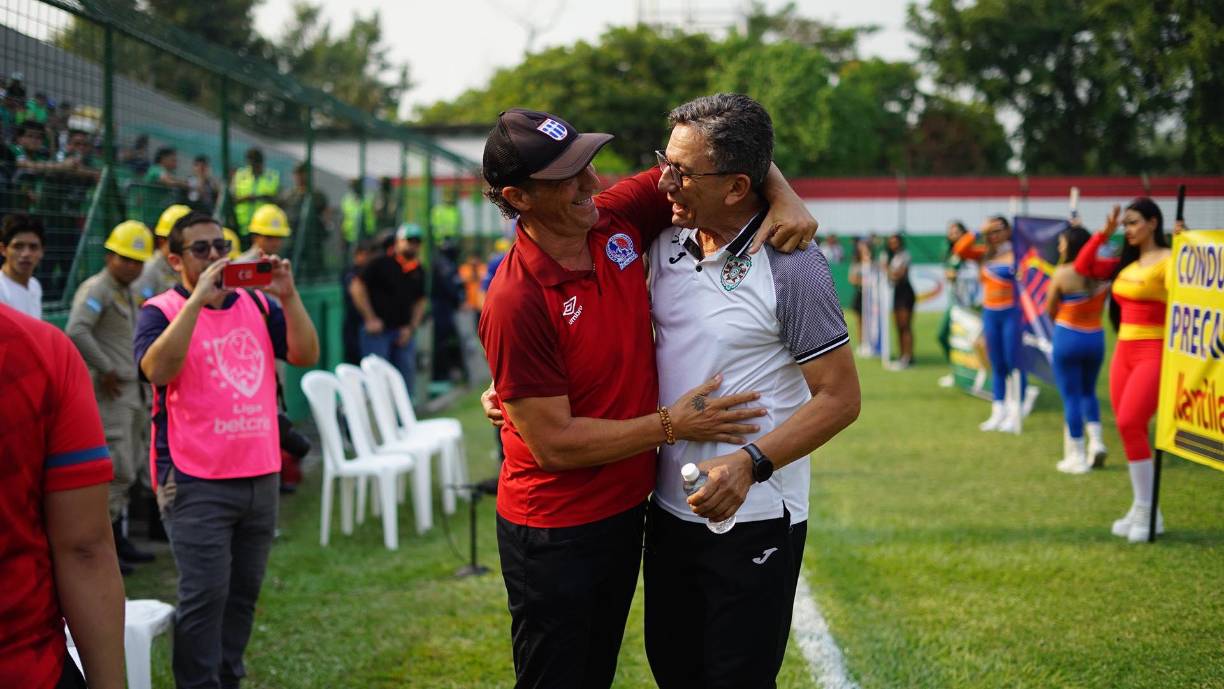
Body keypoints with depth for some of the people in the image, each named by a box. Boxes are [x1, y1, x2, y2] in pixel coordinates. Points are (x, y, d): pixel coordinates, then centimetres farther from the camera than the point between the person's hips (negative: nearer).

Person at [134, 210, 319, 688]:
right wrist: (198, 299, -24)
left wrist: (288, 296, -12)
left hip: (260, 475, 5)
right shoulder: (162, 312, -3)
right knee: (205, 594, -7)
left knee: (244, 591, 12)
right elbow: (157, 369, -22)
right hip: (196, 482, -5)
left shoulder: (257, 305, 11)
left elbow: (306, 355, 1)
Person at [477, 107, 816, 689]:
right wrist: (670, 426, -17)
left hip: (625, 508, 7)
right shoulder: (516, 302, -26)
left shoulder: (617, 219, -8)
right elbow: (555, 444, -22)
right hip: (555, 536, -7)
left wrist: (783, 197, -14)